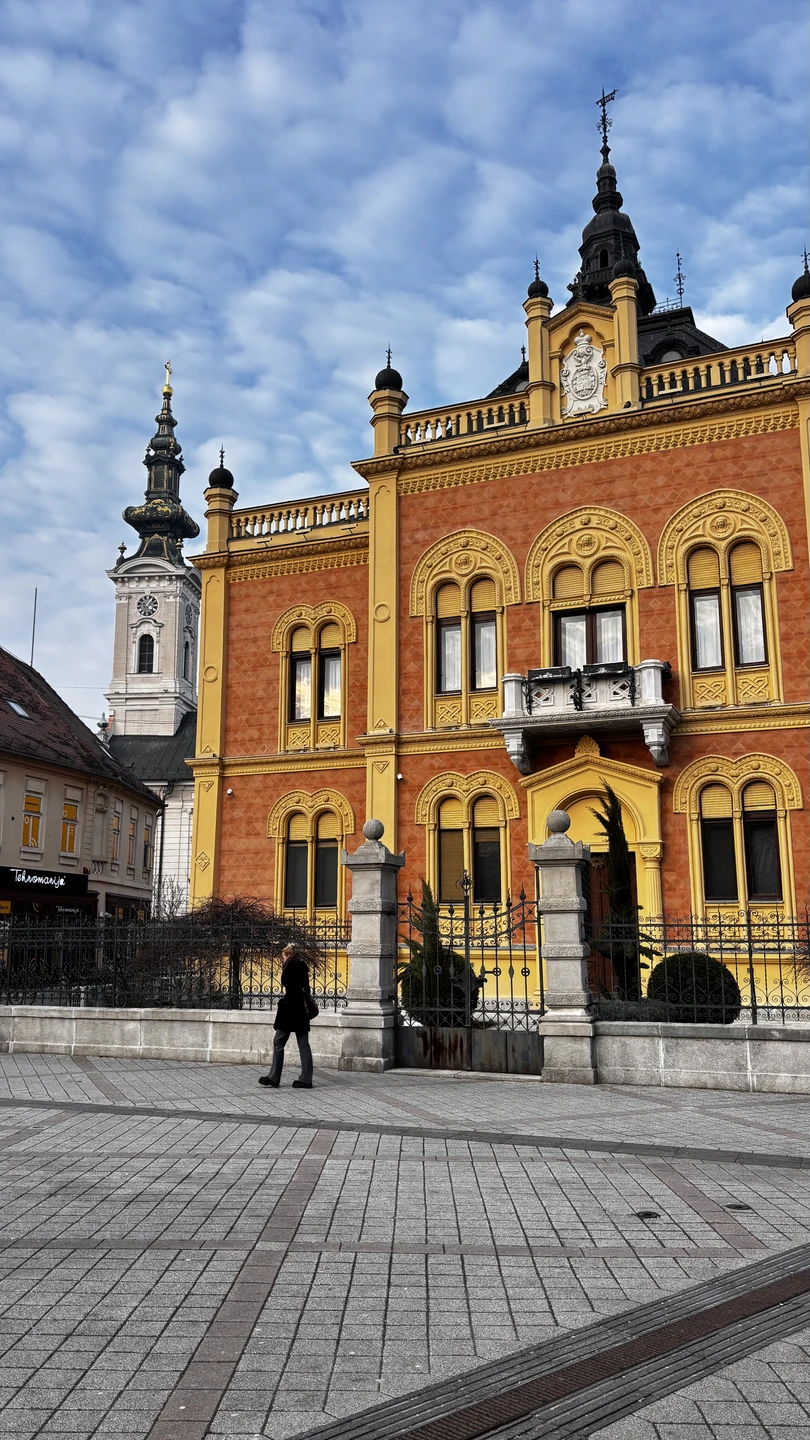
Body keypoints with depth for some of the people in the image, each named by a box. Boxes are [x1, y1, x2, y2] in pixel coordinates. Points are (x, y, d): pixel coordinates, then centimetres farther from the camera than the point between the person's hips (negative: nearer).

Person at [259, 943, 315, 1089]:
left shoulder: (290, 965, -7)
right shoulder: (303, 965, 16)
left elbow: (288, 987, -17)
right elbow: (305, 988, 15)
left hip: (291, 1007, -8)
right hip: (303, 1009, 8)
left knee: (278, 1042, 2)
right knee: (303, 1044, 6)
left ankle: (273, 1078, 5)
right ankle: (306, 1079, 6)